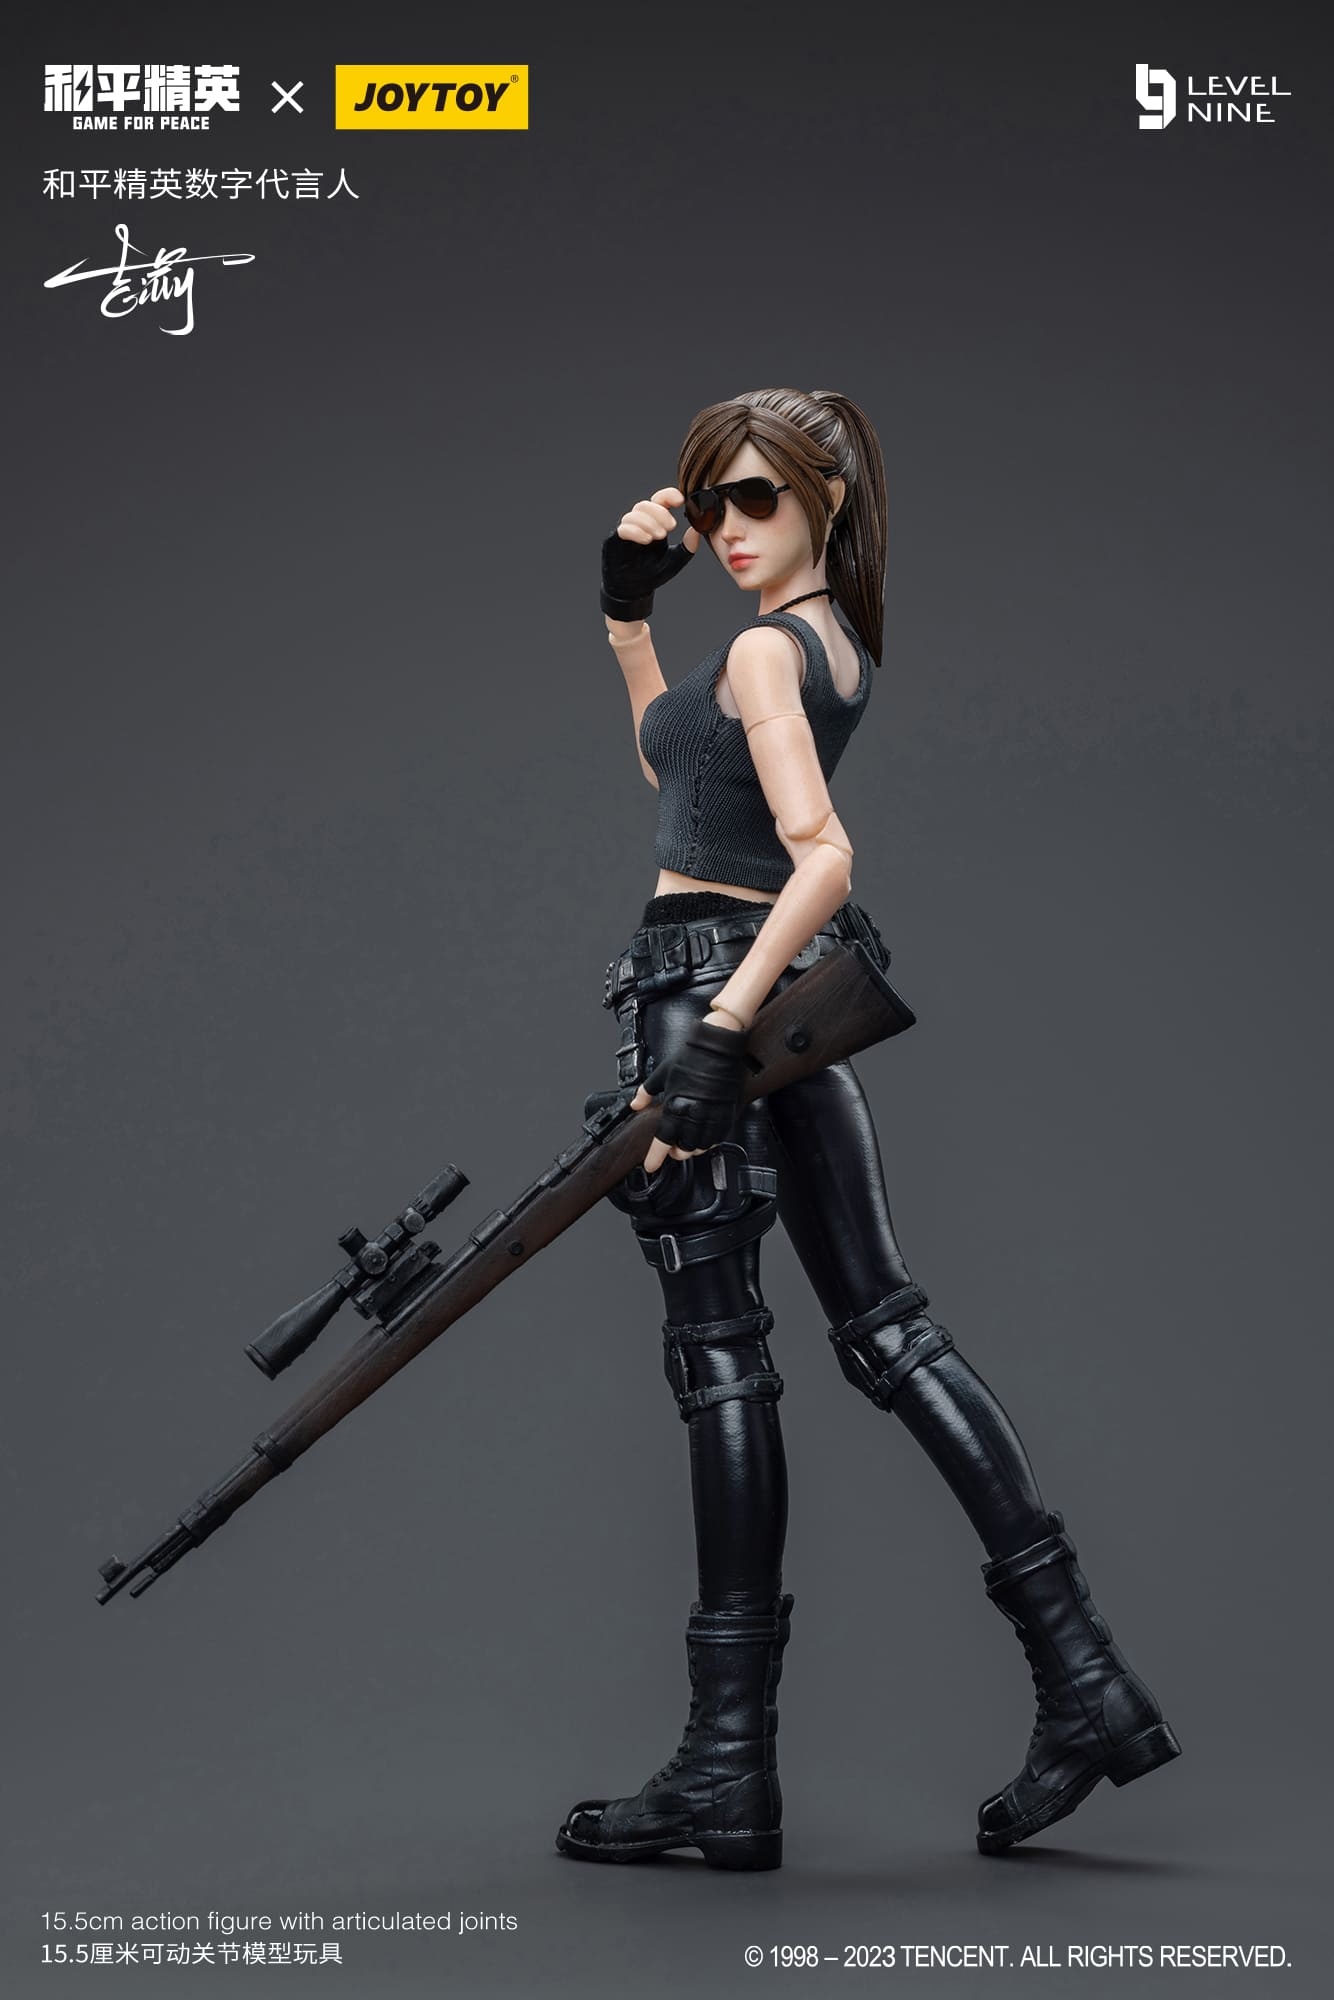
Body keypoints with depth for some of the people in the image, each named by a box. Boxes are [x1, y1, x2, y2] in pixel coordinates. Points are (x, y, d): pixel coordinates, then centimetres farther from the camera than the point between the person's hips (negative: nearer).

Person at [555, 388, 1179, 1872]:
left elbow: (823, 857, -24)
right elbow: (677, 765, 29)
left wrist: (711, 1032, -29)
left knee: (719, 1356, -6)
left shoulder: (762, 648, -12)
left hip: (706, 983, -9)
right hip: (800, 992, 9)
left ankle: (729, 1769, 0)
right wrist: (628, 612, 22)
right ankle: (1083, 1674, 6)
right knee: (884, 1322, 9)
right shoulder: (841, 642, 16)